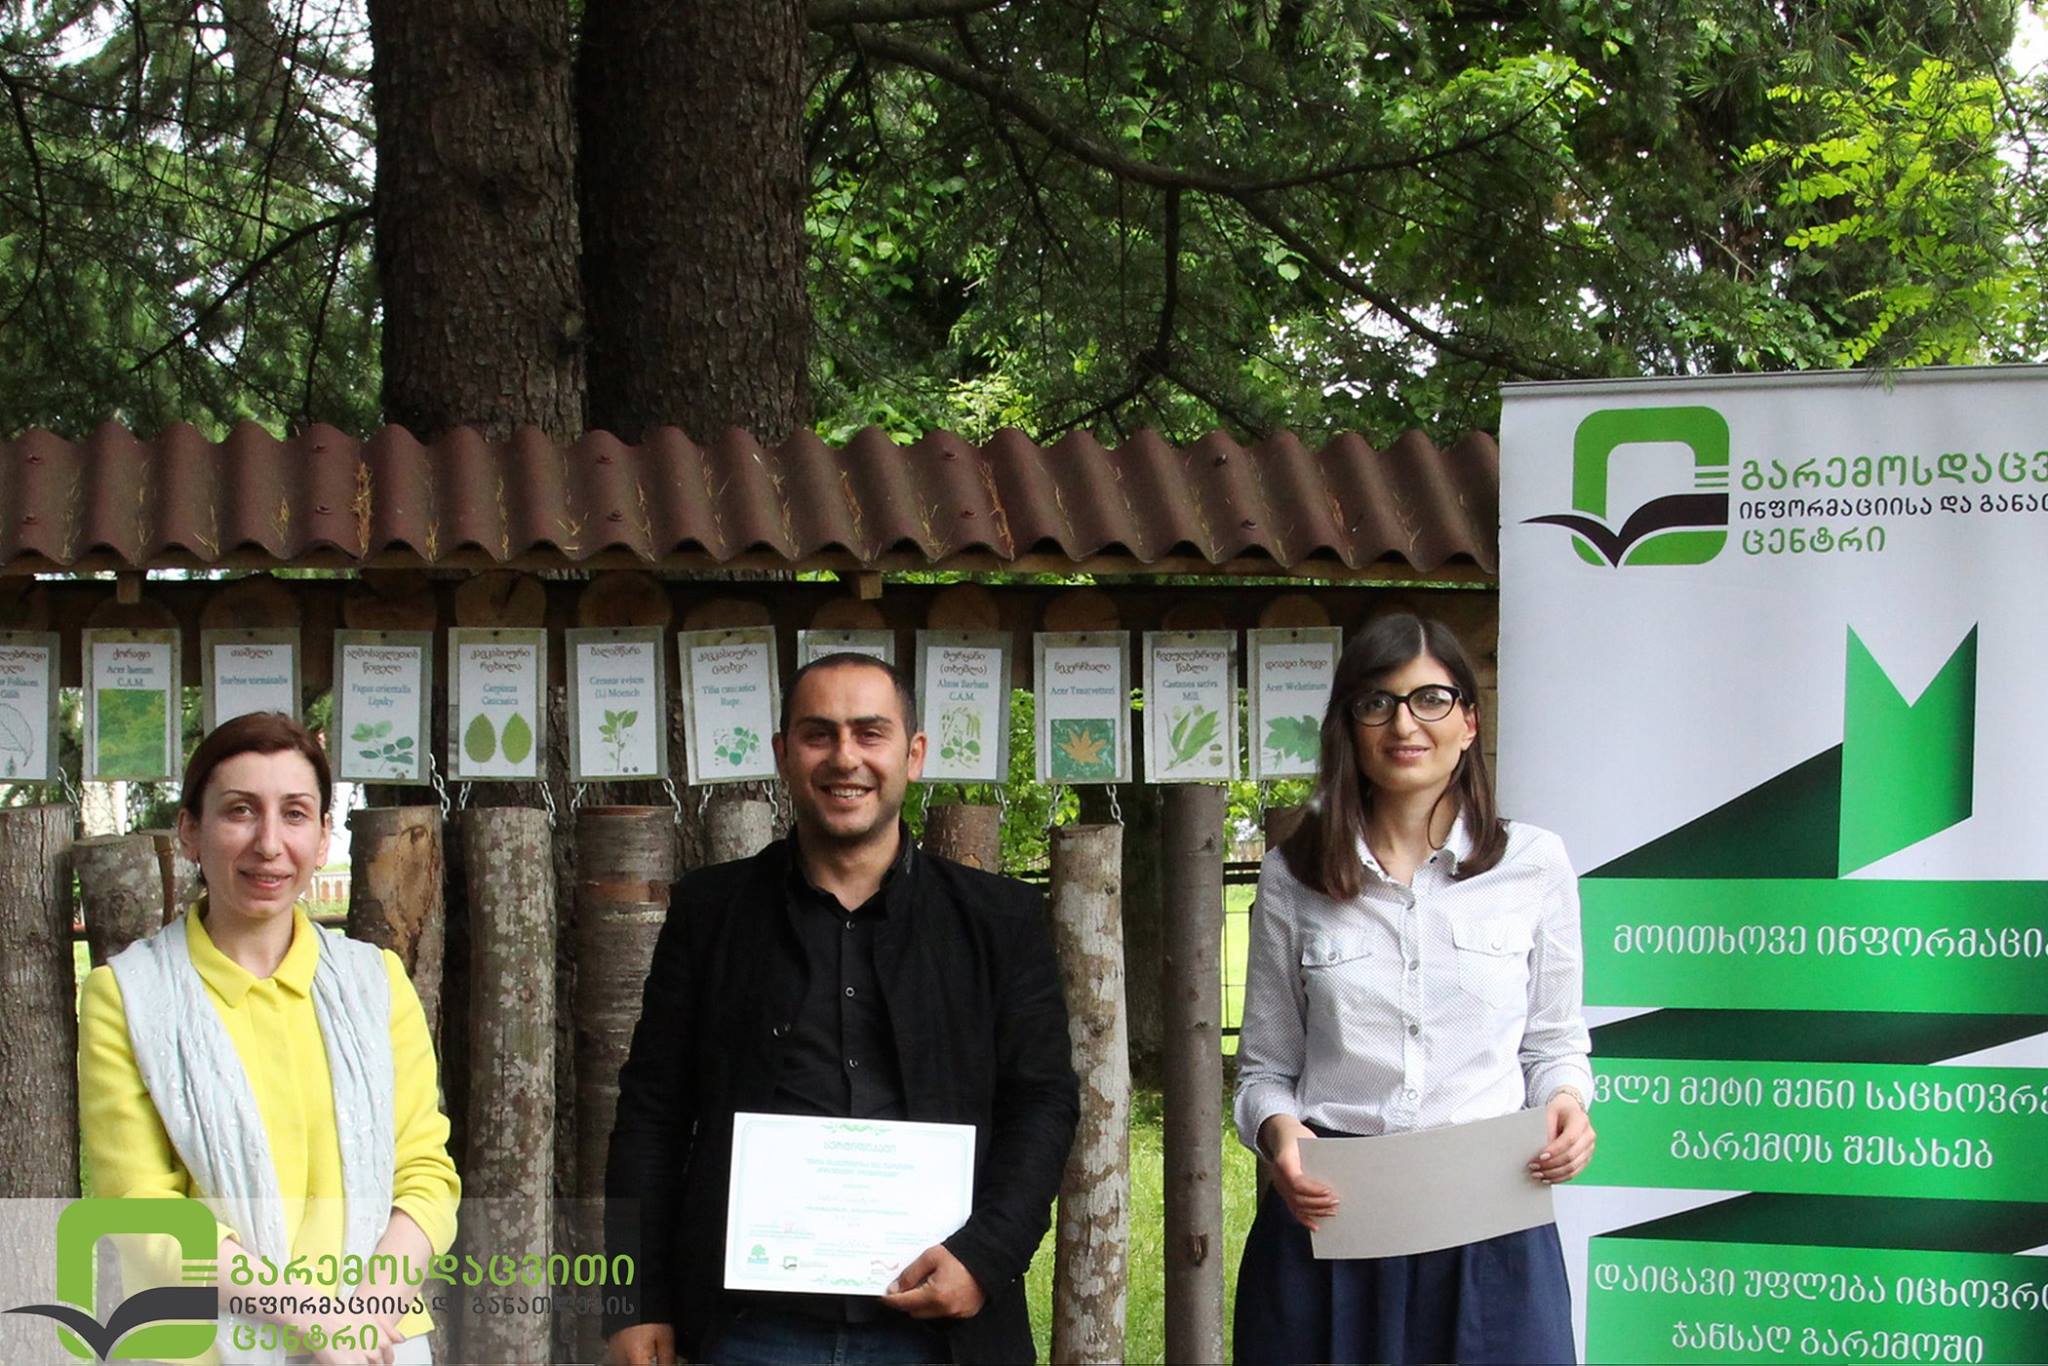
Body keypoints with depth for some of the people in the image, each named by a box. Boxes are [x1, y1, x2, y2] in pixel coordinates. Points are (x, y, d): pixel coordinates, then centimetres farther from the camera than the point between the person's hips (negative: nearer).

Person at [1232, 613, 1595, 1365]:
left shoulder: (1534, 863, 4)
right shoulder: (1293, 875, 6)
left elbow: (1552, 1045, 12)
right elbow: (1265, 1068, 10)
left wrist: (1565, 1102, -9)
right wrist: (1278, 1129, -11)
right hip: (1326, 1215, 0)